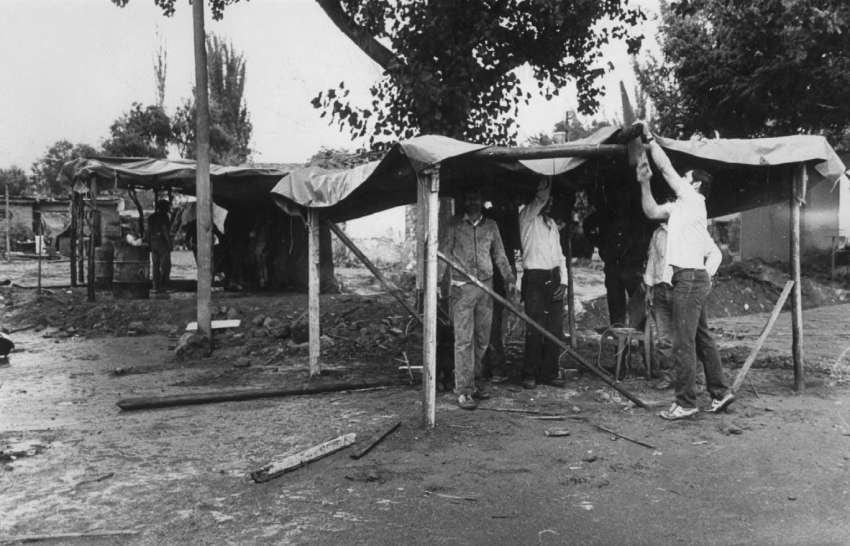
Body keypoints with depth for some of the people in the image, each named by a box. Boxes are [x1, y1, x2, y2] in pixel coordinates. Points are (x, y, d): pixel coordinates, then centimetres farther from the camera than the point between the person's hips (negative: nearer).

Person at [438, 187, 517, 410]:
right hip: (462, 287, -4)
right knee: (464, 339, -7)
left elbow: (499, 255, 17)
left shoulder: (490, 226, 11)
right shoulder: (454, 225, 2)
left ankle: (475, 380, 25)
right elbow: (443, 253, 1)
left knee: (482, 339, 8)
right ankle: (463, 391, -5)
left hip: (486, 287, 4)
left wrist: (509, 278, 7)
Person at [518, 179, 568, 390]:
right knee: (535, 330, -7)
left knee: (555, 330, 3)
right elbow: (541, 198, -17)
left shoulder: (552, 223, 21)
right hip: (535, 278, -6)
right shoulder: (527, 217, 2)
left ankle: (549, 373, 12)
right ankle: (530, 375, 3)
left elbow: (560, 255, 19)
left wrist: (563, 281, 8)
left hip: (554, 278, 6)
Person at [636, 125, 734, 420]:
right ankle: (720, 392, 21)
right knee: (701, 338, 14)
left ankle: (686, 402, -5)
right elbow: (652, 211, 18)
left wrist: (650, 139, -1)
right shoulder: (680, 205, 18)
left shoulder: (693, 199, -7)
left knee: (683, 341, -8)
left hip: (690, 277, -10)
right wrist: (644, 183, 10)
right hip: (692, 278, 10)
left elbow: (666, 168, -9)